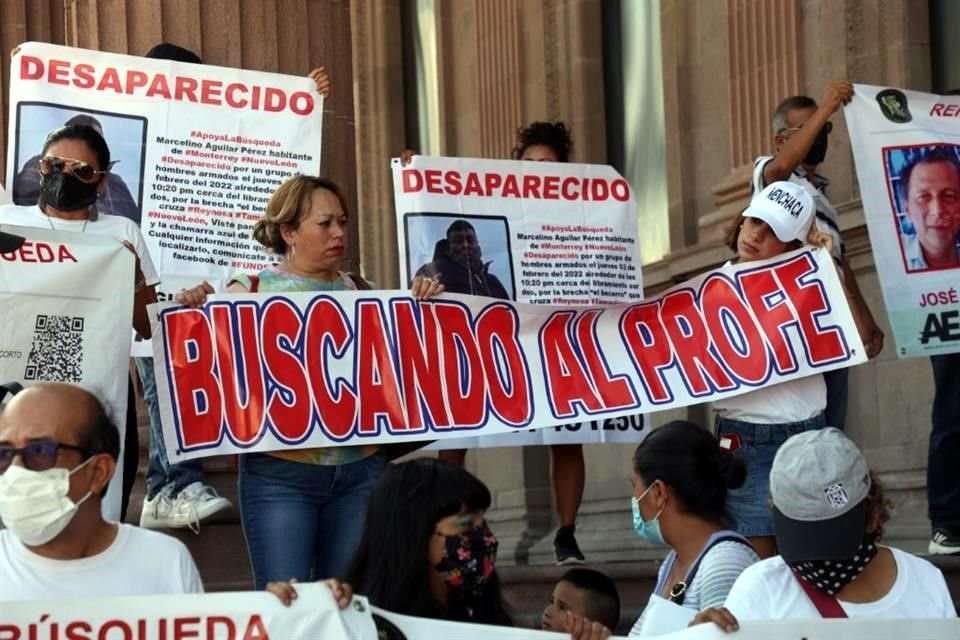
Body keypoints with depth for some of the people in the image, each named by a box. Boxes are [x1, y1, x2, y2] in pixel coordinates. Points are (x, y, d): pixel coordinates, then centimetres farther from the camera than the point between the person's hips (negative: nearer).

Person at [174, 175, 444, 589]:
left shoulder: (360, 291, 10)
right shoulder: (249, 291, -1)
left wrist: (423, 304, 0)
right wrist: (192, 313, -18)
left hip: (360, 470, 4)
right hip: (281, 473, -4)